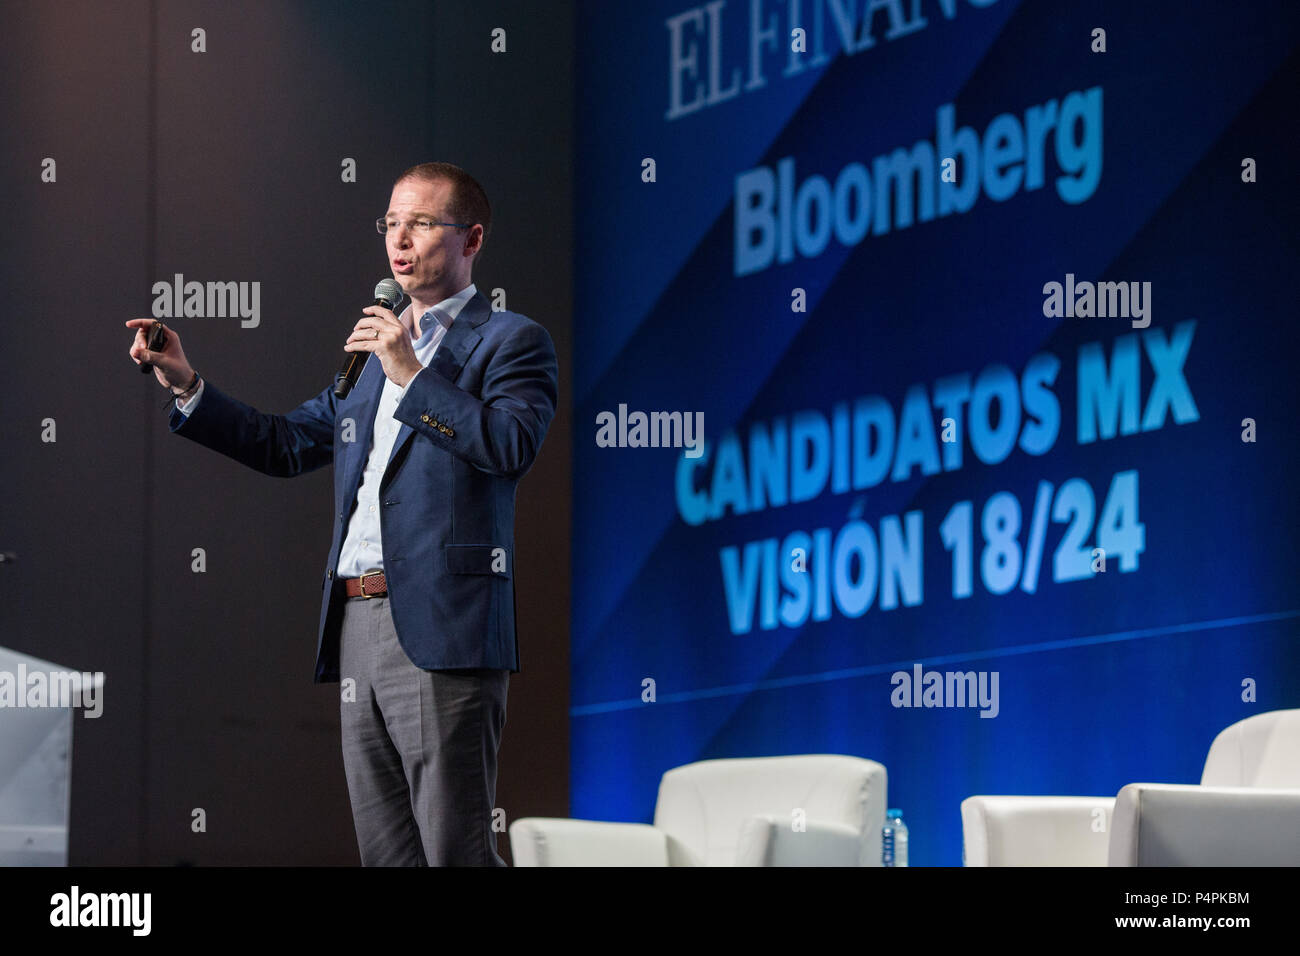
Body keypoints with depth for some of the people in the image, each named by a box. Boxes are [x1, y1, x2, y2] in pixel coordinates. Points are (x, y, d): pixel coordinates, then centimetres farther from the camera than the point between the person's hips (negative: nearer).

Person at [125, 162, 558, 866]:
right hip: (359, 629, 7)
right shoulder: (373, 348, 25)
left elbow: (512, 444, -15)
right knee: (386, 854, 7)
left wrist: (411, 375, -14)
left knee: (456, 851, -10)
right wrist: (185, 385, 13)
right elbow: (285, 444, 23)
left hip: (440, 630, -7)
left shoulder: (510, 342, 3)